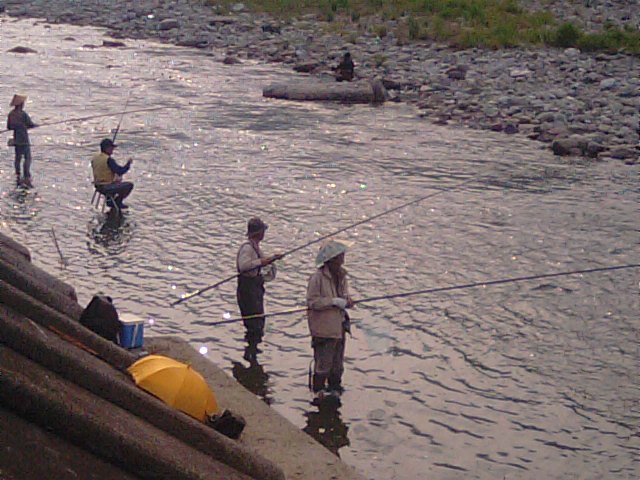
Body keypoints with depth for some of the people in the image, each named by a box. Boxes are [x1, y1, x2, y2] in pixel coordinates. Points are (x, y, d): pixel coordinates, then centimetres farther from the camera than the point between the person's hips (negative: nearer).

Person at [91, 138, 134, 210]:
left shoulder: (94, 158, 3)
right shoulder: (108, 160, -22)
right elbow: (120, 171, -23)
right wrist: (129, 163, -8)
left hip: (98, 187, 9)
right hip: (107, 187, -9)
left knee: (117, 182, 34)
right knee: (129, 185, 2)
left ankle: (110, 200, 26)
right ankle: (117, 201, 10)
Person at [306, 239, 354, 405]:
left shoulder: (341, 276, 8)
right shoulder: (318, 277, -16)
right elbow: (312, 301, -19)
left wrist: (347, 301, -4)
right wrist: (334, 301, -24)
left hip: (339, 325, 8)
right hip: (323, 328, -8)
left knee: (337, 363, 16)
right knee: (323, 362, -3)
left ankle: (334, 389, 30)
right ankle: (318, 393, 9)